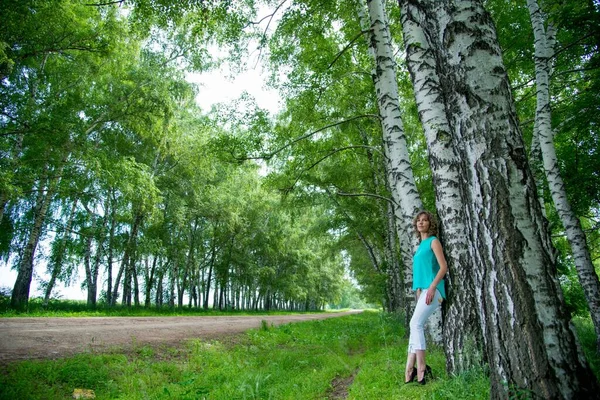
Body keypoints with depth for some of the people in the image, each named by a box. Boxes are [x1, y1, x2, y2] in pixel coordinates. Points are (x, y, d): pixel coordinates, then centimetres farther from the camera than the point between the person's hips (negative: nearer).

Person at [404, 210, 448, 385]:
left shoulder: (433, 241, -1)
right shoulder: (420, 246, 22)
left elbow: (443, 267, -10)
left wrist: (432, 287, -20)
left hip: (432, 289, -8)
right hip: (423, 290, 8)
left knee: (416, 323, -17)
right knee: (416, 326, 1)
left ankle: (421, 368, -14)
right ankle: (409, 371, -1)